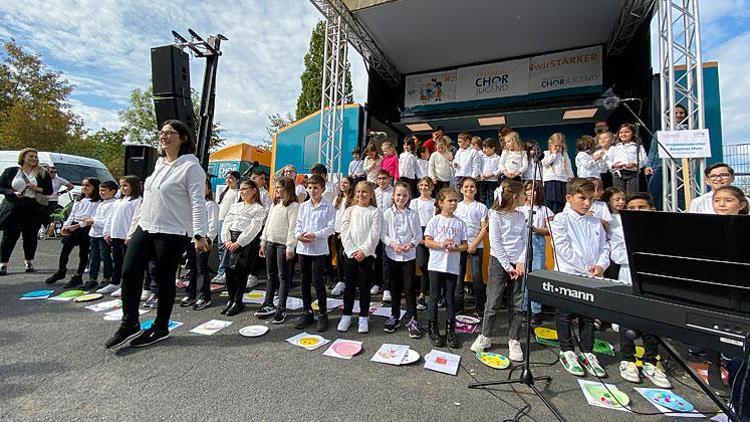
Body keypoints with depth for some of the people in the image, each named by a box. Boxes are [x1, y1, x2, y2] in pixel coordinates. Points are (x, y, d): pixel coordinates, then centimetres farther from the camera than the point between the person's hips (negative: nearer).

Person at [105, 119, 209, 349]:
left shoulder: (190, 166, -9)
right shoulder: (159, 164, 16)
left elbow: (198, 202, -17)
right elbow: (147, 199, 21)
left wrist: (200, 234, -26)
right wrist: (133, 229, 20)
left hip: (172, 233, -7)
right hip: (145, 228, 8)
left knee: (165, 279, 4)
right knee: (129, 272, 4)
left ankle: (160, 328, 21)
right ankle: (130, 324, 21)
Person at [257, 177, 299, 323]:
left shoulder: (293, 205, -10)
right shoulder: (274, 205, 15)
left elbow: (293, 227, -15)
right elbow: (267, 223, 17)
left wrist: (290, 247, -19)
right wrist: (263, 242, 15)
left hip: (283, 244, -7)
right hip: (271, 242, 7)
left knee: (283, 276, 0)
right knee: (271, 275, 15)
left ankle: (281, 309, 7)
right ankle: (268, 305, 26)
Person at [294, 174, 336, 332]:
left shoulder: (328, 207, -4)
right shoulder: (303, 206, 10)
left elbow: (331, 227, -9)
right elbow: (298, 224, 9)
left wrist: (315, 235, -21)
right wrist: (299, 235, -11)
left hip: (319, 249, -5)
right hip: (303, 248, 5)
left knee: (317, 281, -2)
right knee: (305, 281, 13)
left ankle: (322, 314, 15)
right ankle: (307, 313, 26)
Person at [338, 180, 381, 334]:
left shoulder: (374, 212, 1)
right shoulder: (350, 211, 7)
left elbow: (374, 234, -7)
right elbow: (345, 232, 0)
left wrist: (364, 250, -14)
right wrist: (352, 250, -10)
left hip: (366, 254, -2)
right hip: (350, 253, 2)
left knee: (364, 286, 7)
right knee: (350, 285, 9)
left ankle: (363, 317, 19)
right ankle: (346, 315, 22)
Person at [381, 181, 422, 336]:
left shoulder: (413, 214, -2)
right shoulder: (388, 213, -1)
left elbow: (419, 234, 1)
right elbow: (383, 234, -1)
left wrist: (411, 244, -16)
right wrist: (393, 244, -15)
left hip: (409, 255, -1)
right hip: (392, 255, 1)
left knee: (410, 288, 2)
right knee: (395, 287, 13)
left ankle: (412, 319, 14)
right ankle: (395, 316, 28)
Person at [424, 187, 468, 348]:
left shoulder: (460, 223, 4)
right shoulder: (434, 220, -3)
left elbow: (465, 245, 5)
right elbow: (427, 242, -6)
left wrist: (455, 248, -15)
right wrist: (441, 245, -20)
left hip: (452, 266, 2)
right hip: (436, 265, -2)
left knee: (450, 299, 10)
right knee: (434, 297, 8)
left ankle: (450, 330, 23)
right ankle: (433, 329, 22)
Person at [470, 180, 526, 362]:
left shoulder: (521, 216, 9)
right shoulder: (496, 215, -6)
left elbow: (525, 241, 7)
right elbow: (495, 243, -10)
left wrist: (521, 262, -7)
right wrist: (508, 267, -12)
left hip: (518, 264, 5)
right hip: (499, 262, -4)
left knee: (518, 304, 7)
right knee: (493, 302, 1)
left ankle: (514, 341, 21)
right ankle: (484, 337, 18)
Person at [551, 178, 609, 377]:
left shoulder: (595, 223, 12)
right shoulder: (561, 219, -6)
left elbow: (604, 247, 11)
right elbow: (563, 248, -13)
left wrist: (600, 265, -8)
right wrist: (586, 268, -14)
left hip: (592, 278, 5)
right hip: (568, 276, -5)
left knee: (589, 315, 14)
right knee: (565, 314, 6)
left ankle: (587, 353, 27)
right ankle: (567, 352, 20)